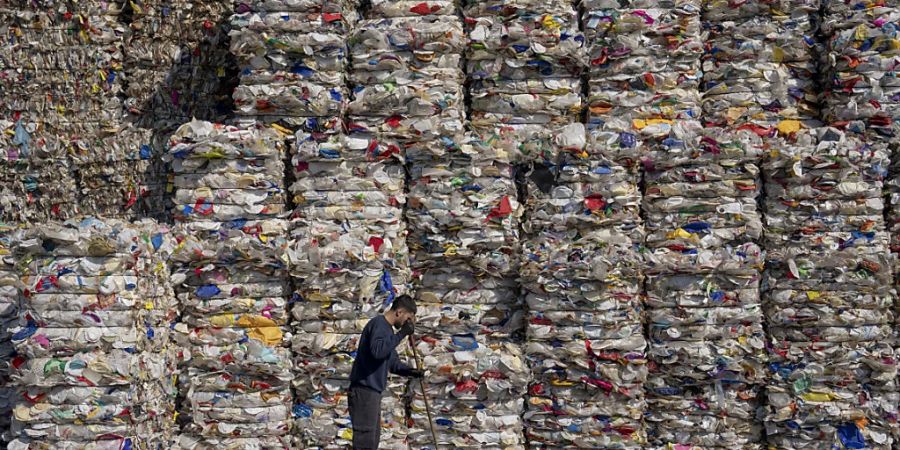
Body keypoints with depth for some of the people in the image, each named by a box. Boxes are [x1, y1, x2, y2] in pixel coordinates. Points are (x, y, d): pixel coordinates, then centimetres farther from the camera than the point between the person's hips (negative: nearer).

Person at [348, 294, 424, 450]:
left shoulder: (387, 329, 18)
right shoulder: (379, 324, -13)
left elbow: (392, 361, 23)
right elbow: (377, 351, -31)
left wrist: (409, 371, 4)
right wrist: (401, 334, -25)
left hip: (372, 391, 10)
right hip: (364, 390, -10)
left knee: (373, 437, 16)